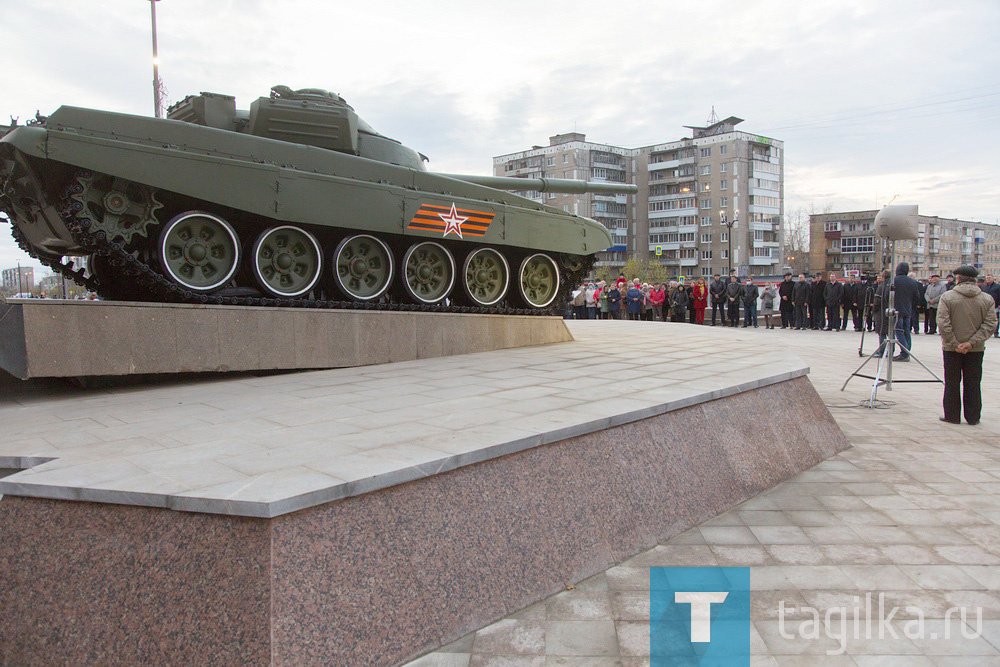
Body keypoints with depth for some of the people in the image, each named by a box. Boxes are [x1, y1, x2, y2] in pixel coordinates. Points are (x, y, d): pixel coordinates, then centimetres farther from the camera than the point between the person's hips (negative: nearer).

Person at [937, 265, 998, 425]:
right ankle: (973, 417, 16)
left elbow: (943, 323, -16)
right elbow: (990, 325, -7)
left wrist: (954, 344, -12)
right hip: (977, 349, 2)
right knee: (973, 384, 10)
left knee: (952, 383, 7)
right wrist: (971, 342, -11)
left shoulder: (947, 297, -9)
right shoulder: (987, 299, 0)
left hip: (952, 348, -2)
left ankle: (952, 416, 12)